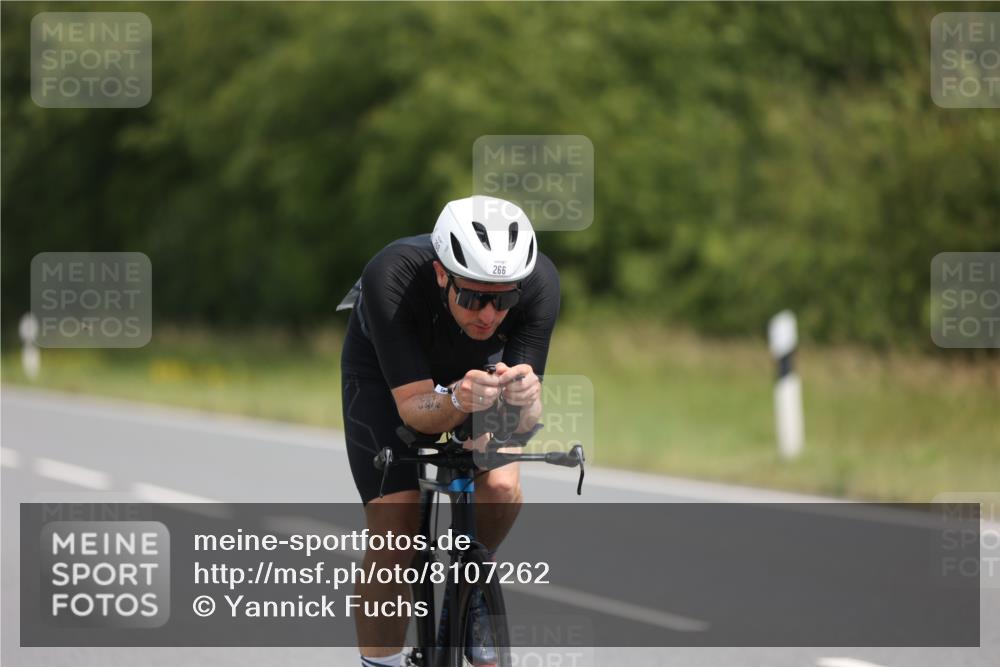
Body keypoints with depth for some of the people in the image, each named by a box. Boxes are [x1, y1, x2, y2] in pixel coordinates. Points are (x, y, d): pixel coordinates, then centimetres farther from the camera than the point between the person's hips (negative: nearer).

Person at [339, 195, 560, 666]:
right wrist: (457, 400, -58)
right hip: (384, 369, -2)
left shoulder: (538, 281, -35)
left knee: (502, 490, -21)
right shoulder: (390, 278, -41)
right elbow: (413, 409, -37)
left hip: (478, 363, 2)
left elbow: (525, 419, -32)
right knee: (395, 531, -17)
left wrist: (523, 401, -55)